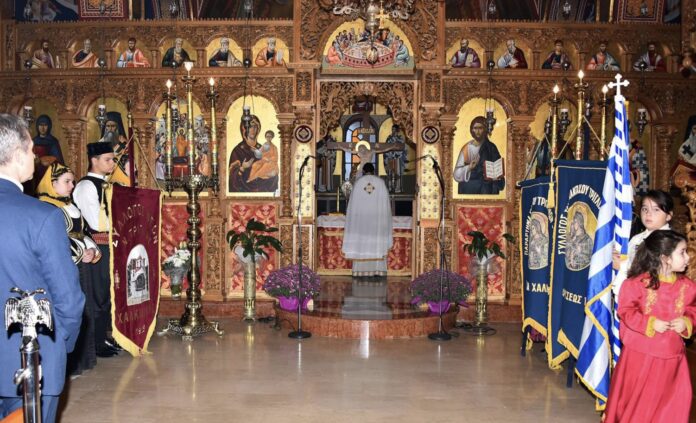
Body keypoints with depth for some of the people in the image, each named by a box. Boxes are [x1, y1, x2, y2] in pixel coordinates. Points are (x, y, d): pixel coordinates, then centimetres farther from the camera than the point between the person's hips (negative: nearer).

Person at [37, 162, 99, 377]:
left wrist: (92, 249, 1)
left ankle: (79, 358, 21)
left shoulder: (70, 206, 15)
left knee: (81, 314, 12)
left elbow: (82, 232, 20)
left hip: (77, 268, 9)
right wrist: (82, 253, -13)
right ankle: (66, 364, 2)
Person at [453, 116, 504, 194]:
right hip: (468, 189, 0)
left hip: (486, 189, 0)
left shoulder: (491, 148, 1)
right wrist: (468, 168, -20)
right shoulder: (467, 148, 1)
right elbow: (457, 174, -2)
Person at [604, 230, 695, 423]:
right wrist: (650, 324, -20)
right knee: (634, 396, 11)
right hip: (640, 353, -3)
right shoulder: (638, 282, -14)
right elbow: (626, 311, -11)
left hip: (671, 355, 4)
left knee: (672, 400, 10)